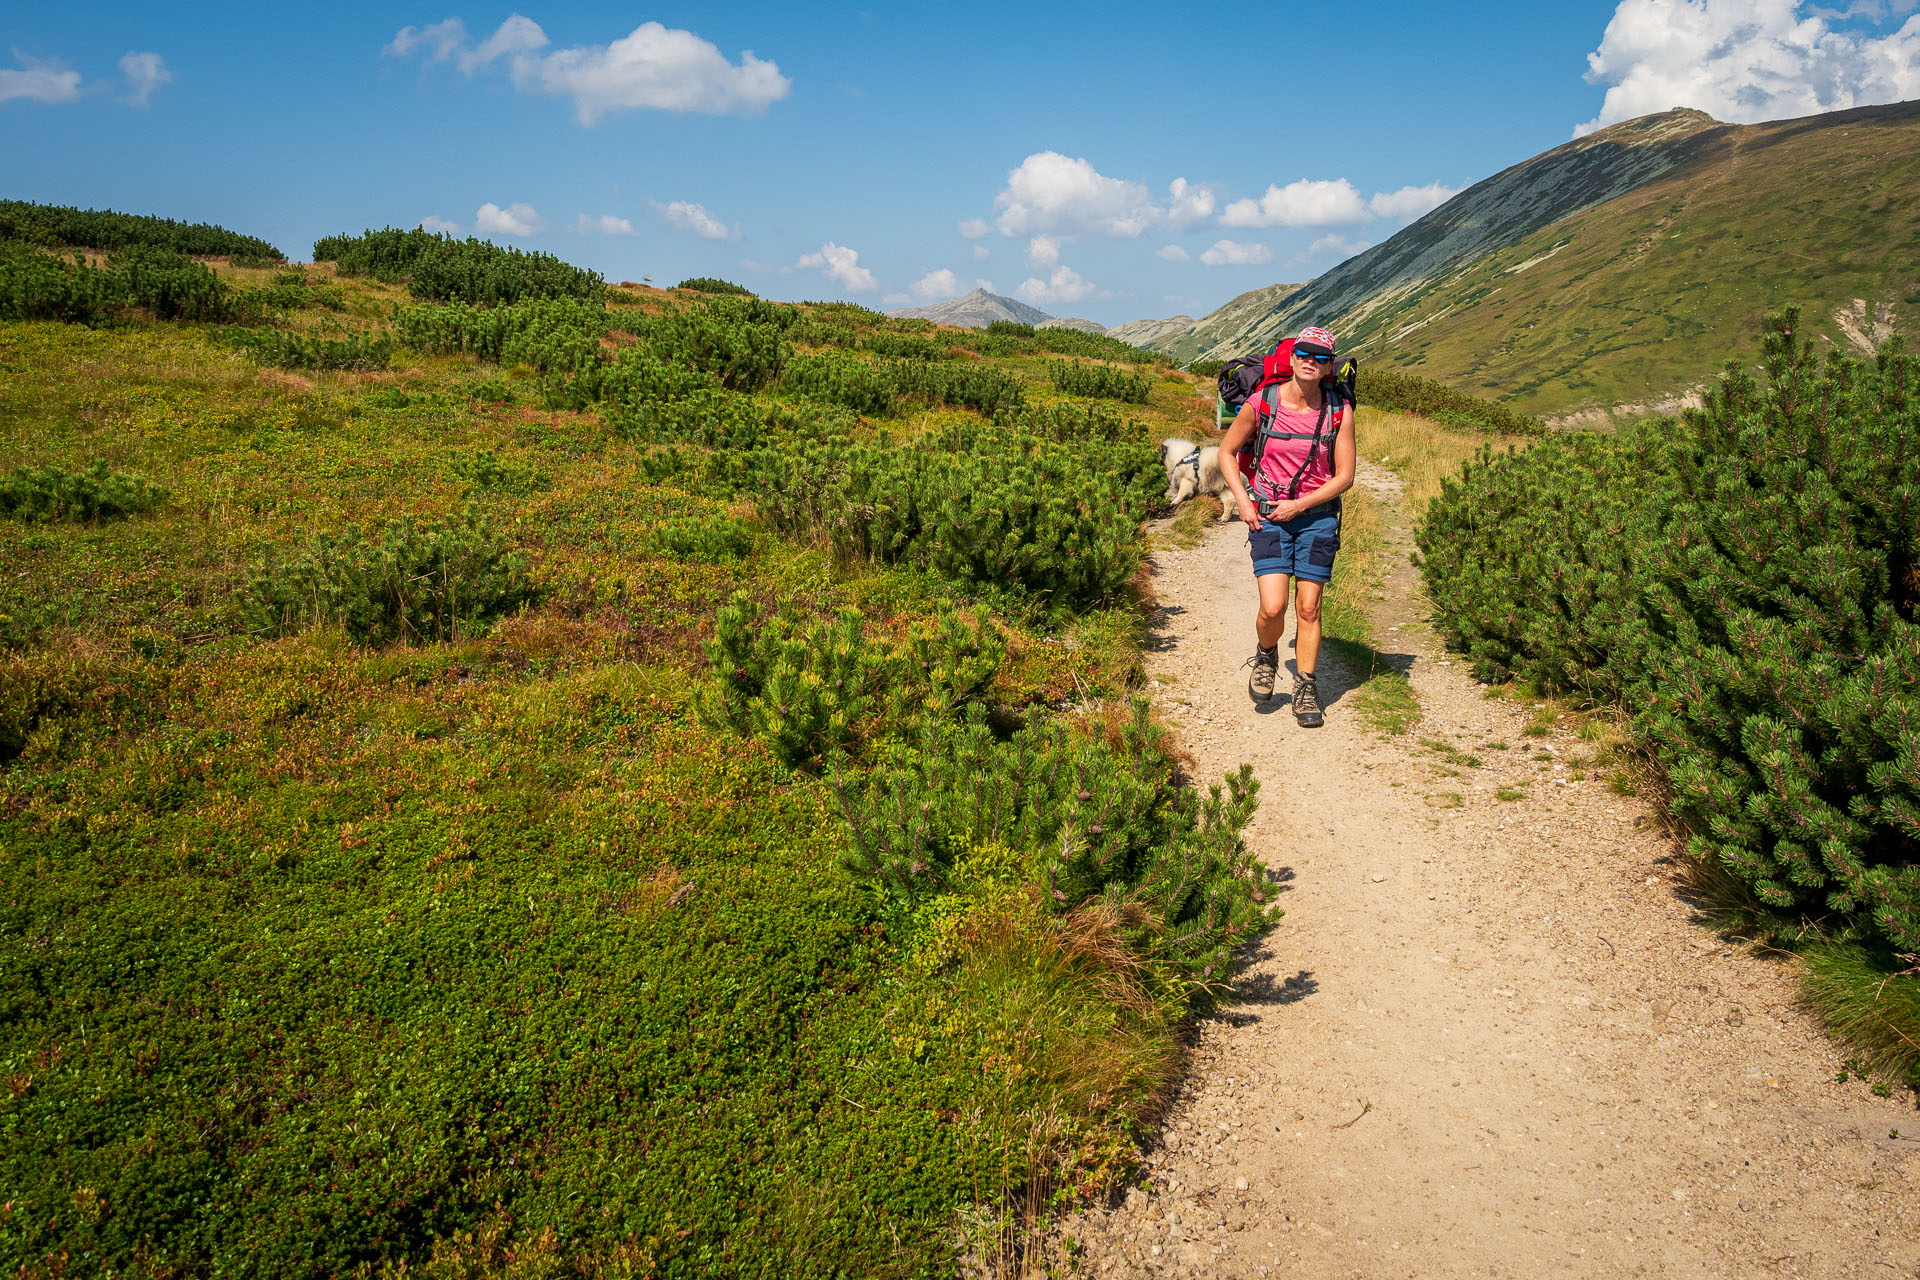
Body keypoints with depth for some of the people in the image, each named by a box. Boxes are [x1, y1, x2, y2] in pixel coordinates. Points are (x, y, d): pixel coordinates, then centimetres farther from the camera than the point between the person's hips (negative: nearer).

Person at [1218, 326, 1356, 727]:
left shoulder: (1339, 411, -6)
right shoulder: (1262, 403, -8)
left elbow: (1345, 476, -2)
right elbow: (1226, 451, 5)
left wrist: (1299, 505, -12)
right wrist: (1242, 501, -5)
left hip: (1317, 515, 1)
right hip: (1268, 516, -1)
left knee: (1308, 608, 2)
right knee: (1273, 607, -12)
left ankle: (1305, 690, 18)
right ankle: (1265, 657, 22)